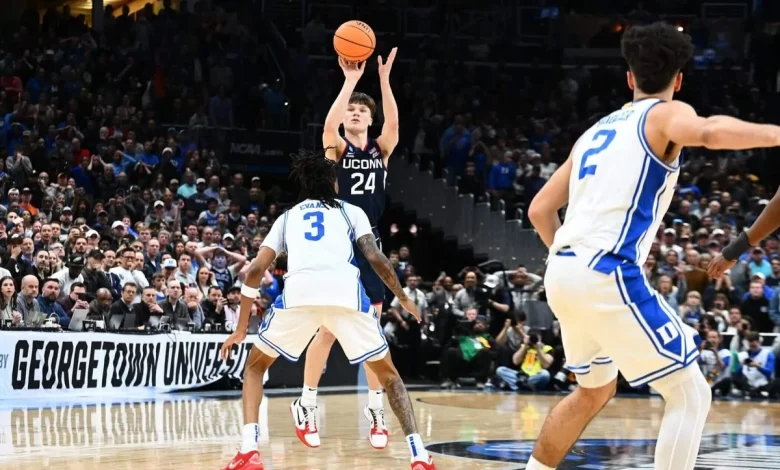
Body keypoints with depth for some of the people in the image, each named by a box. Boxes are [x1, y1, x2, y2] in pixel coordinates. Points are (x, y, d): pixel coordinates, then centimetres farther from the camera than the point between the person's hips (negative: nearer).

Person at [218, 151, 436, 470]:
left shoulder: (287, 217, 32)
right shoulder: (351, 211, 28)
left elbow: (256, 270, 23)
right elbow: (375, 258, 12)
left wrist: (241, 329, 29)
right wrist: (403, 299, 27)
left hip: (299, 292, 0)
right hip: (347, 293, 0)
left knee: (256, 365, 23)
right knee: (388, 373, 19)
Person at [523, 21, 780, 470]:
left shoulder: (597, 131, 24)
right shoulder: (666, 114, 2)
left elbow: (540, 210, 25)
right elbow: (708, 132, -25)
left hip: (562, 274, 8)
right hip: (608, 276, -8)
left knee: (595, 390, 29)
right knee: (691, 394, 0)